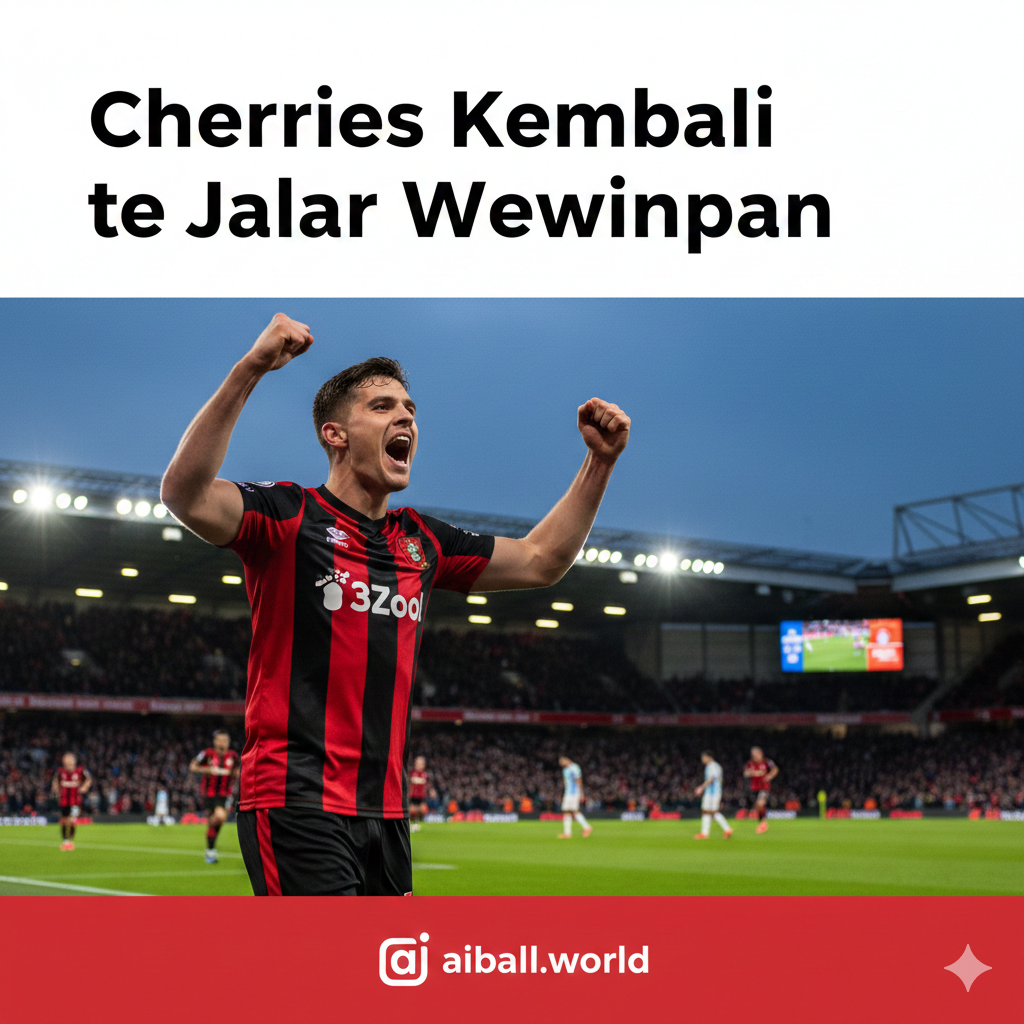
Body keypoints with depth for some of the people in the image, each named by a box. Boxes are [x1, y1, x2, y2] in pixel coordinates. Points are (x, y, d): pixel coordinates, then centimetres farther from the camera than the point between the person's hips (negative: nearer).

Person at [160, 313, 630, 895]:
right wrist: (249, 371, -30)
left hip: (386, 813, 7)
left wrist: (600, 462, 15)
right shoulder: (290, 517, -4)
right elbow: (187, 495, -22)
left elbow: (540, 561, 23)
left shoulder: (420, 542, 15)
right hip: (297, 805, -7)